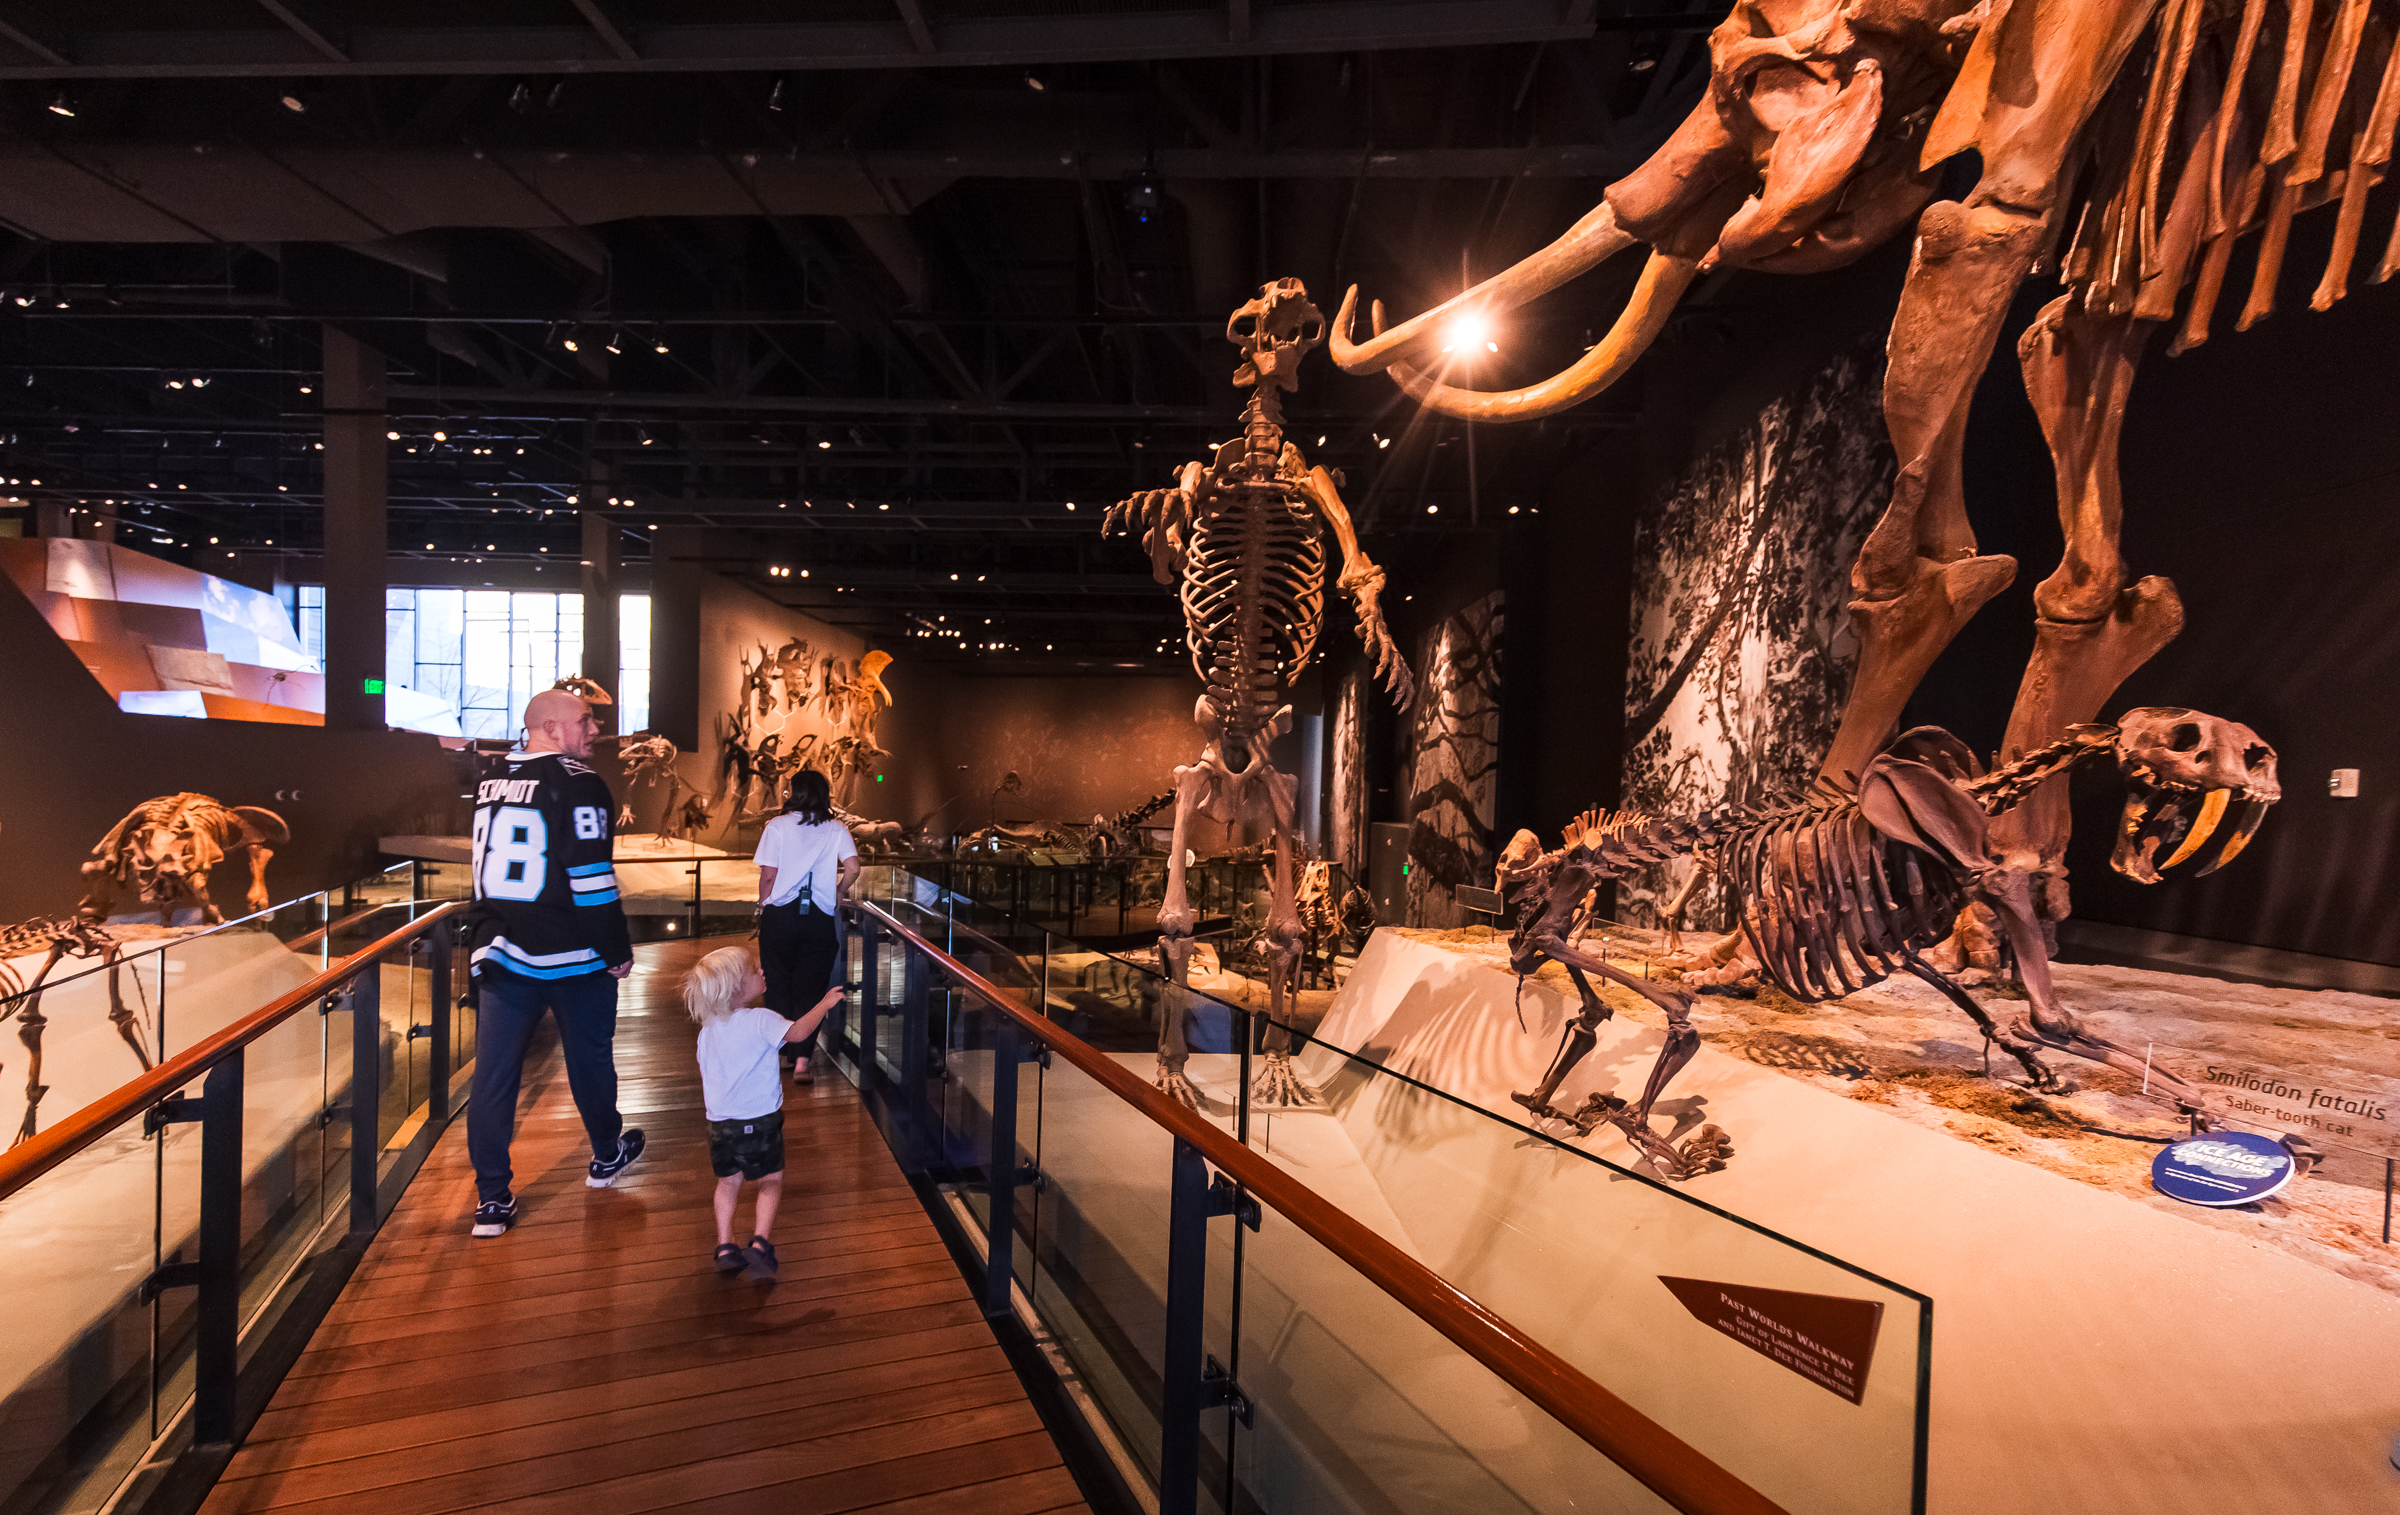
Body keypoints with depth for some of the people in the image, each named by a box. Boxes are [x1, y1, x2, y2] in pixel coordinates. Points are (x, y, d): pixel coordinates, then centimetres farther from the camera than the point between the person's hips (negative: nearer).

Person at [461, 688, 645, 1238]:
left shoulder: (490, 779, 8)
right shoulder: (579, 785, -15)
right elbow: (592, 881, -17)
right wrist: (618, 951, -8)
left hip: (498, 949, 5)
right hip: (573, 957, -5)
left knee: (493, 1074, 6)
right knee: (591, 1058, 14)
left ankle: (491, 1198, 11)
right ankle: (607, 1156, 32)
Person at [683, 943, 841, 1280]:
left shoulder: (707, 1029, 7)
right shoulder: (759, 1020, -16)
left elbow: (705, 1076, 16)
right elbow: (798, 1032, -29)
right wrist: (825, 1003, -17)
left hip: (720, 1122, 6)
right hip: (759, 1120, -6)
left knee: (728, 1182, 20)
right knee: (771, 1181, 8)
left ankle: (725, 1248, 18)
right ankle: (759, 1244, -3)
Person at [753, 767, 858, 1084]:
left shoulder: (778, 825, -1)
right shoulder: (837, 829, 2)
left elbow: (768, 875, -4)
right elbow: (853, 868, -11)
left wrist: (763, 905, 10)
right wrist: (838, 893, 7)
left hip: (779, 915, 0)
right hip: (819, 918, 1)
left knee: (777, 984, 14)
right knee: (809, 989, 7)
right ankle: (801, 1060, -1)